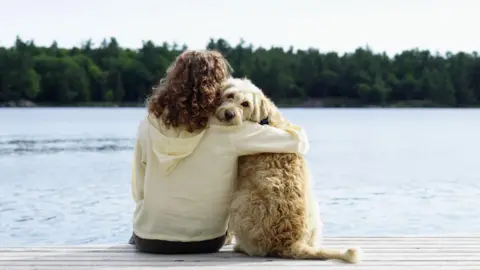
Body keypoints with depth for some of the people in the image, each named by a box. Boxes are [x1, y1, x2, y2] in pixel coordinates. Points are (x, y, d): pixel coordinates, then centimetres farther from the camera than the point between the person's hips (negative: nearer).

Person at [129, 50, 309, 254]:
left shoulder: (149, 126, -10)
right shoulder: (228, 131, -17)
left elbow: (139, 191, -1)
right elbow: (299, 141, -11)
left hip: (149, 241, 2)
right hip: (204, 243, -1)